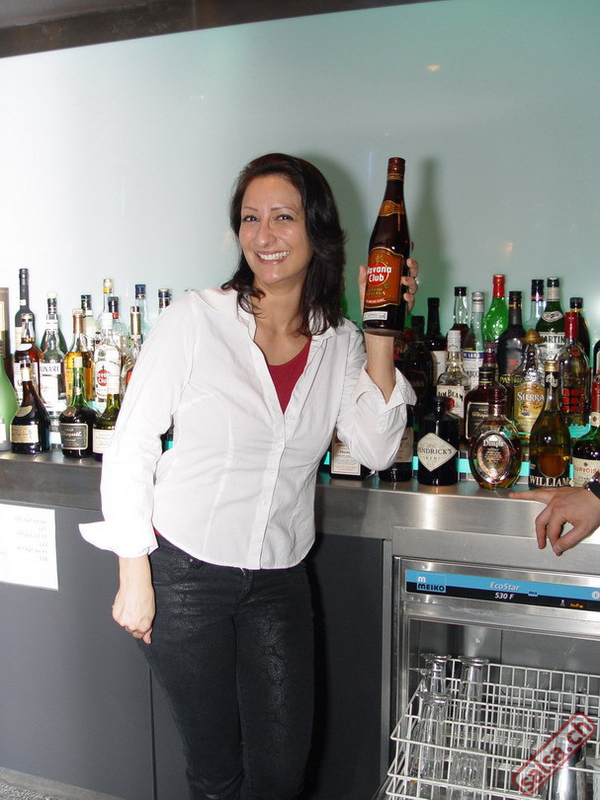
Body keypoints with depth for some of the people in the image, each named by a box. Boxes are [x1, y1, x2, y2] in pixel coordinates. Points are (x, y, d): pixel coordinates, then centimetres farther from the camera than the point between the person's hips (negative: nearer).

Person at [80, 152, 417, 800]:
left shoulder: (340, 342, 1)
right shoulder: (196, 320, -11)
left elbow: (375, 450, -9)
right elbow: (130, 449, -8)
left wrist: (381, 332, -11)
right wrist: (135, 577, -9)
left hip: (279, 582, 3)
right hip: (184, 574, -3)